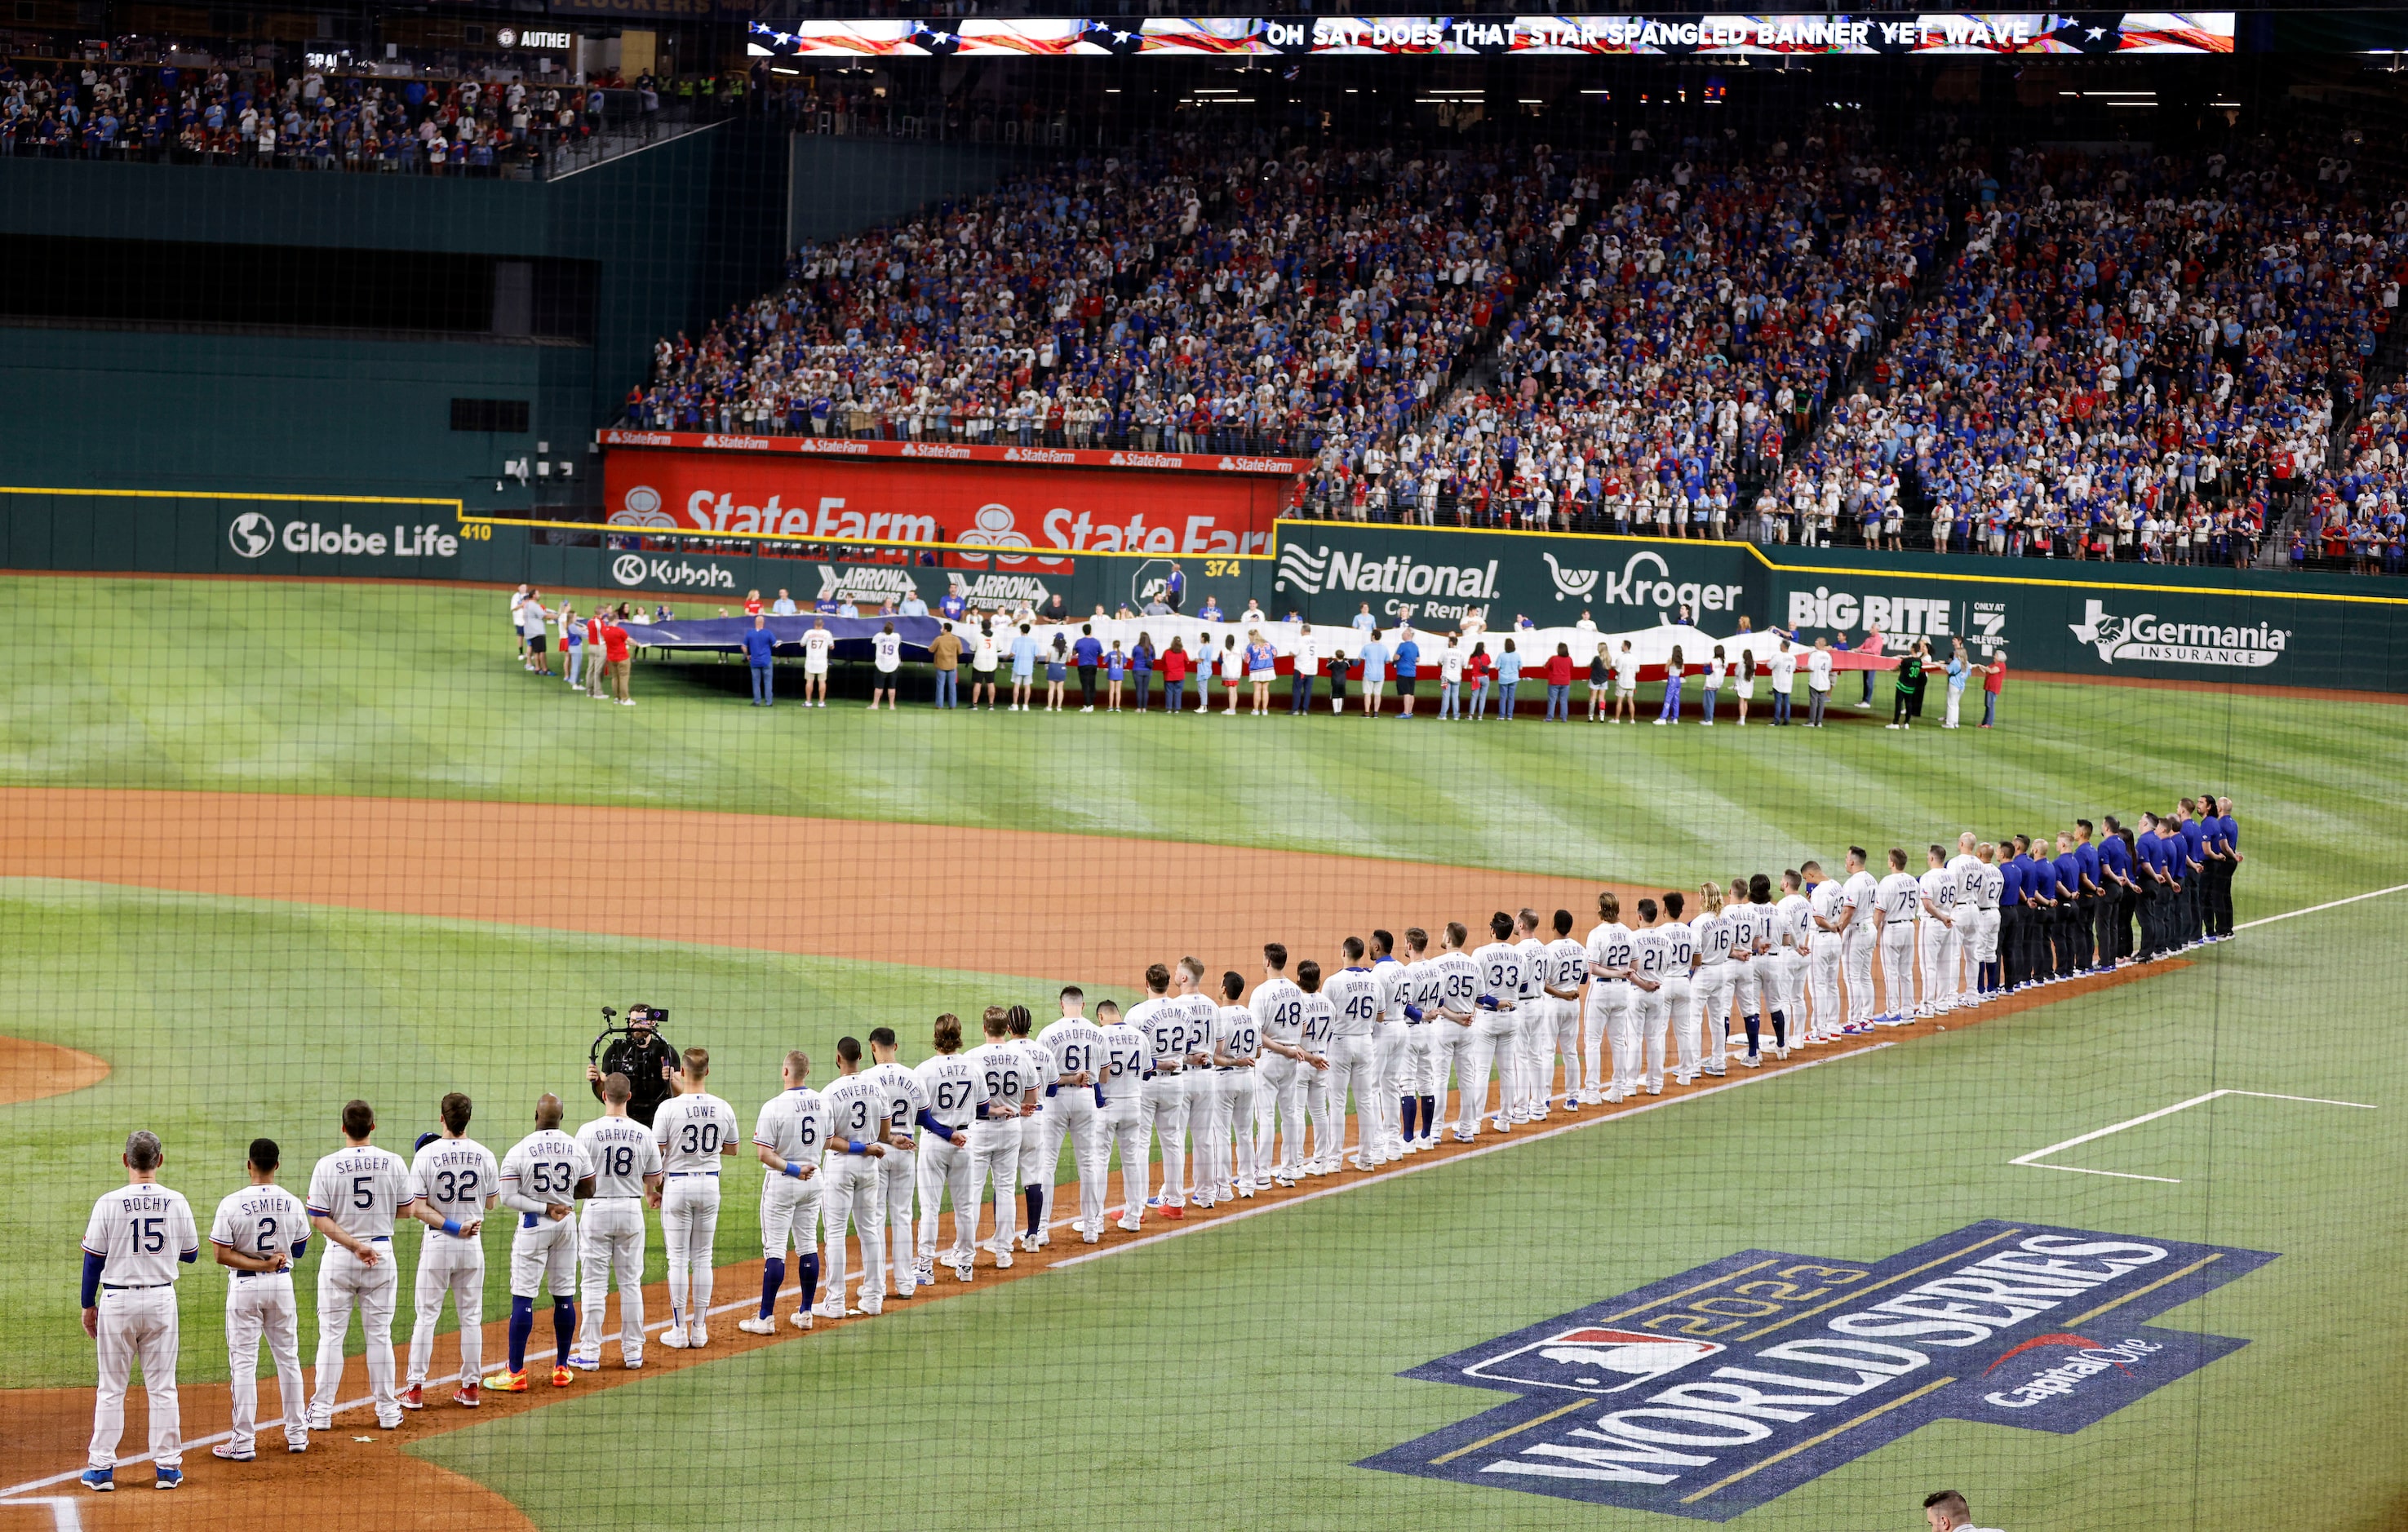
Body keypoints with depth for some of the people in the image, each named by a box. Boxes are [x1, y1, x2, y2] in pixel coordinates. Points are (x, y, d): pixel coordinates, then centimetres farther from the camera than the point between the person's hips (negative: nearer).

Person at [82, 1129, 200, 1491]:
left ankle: (101, 1467, 6)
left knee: (111, 1388, 6)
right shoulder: (176, 1202, -3)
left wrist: (88, 1305, 6)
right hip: (162, 1299, 2)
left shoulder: (109, 1203, -9)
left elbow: (94, 1259, -5)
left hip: (117, 1300, -2)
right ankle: (167, 1466, 9)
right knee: (162, 1387, 8)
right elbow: (190, 1254, 7)